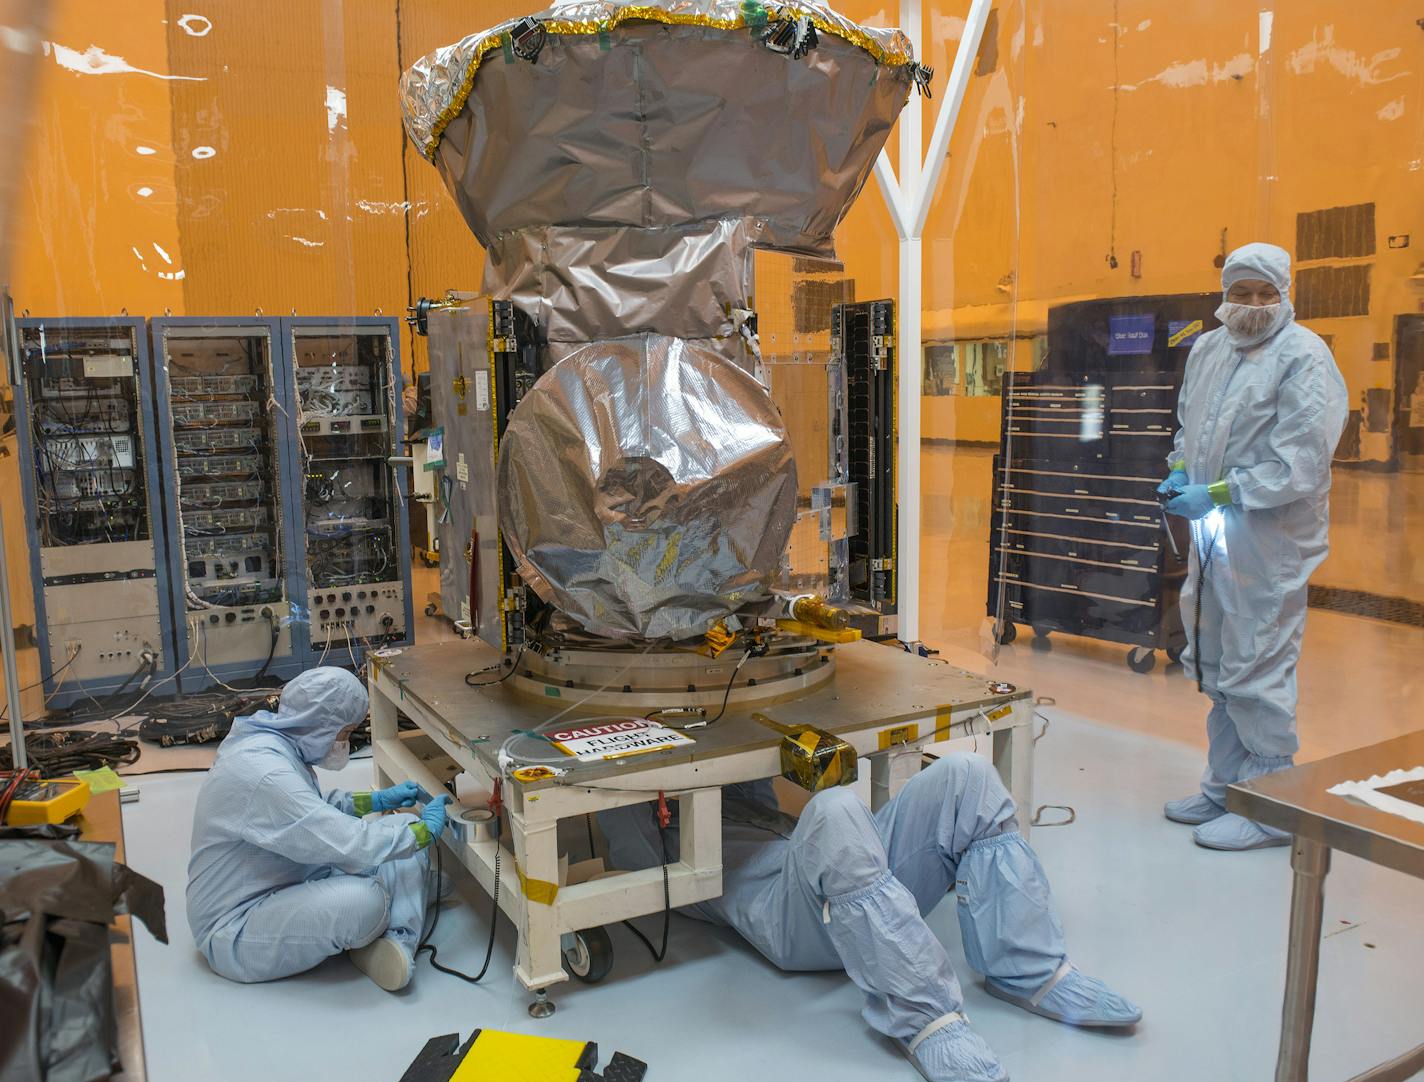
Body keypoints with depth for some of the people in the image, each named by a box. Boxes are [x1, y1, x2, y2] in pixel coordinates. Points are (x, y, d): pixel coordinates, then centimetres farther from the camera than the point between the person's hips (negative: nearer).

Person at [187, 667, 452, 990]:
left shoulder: (271, 742, 1)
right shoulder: (263, 773, -29)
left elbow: (314, 808, 21)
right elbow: (352, 845, -30)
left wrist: (378, 800, 14)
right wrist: (427, 828, -16)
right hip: (234, 930, -10)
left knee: (404, 828, 0)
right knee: (365, 899, -36)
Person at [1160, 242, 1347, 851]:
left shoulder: (1304, 359, -11)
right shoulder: (1207, 349, 12)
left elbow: (1300, 467, -18)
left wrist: (1215, 495, -20)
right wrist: (1179, 473, 7)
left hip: (1269, 543, -8)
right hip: (1213, 537, 8)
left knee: (1257, 674, -4)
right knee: (1216, 669, 16)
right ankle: (1224, 789, 30)